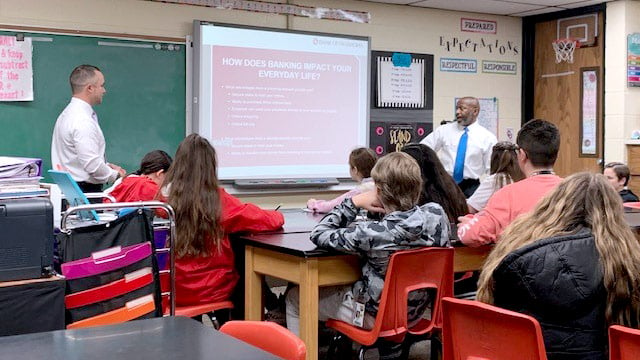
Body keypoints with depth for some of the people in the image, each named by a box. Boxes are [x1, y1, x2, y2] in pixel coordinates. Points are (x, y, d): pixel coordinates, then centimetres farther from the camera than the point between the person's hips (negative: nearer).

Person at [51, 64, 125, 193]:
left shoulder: (69, 113, 15)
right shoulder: (83, 121, -18)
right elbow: (92, 164, -21)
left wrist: (107, 166, 13)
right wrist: (115, 175, -7)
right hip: (85, 190, -10)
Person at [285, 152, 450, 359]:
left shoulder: (373, 234, -32)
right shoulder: (437, 214, -19)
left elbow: (319, 234, -17)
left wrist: (353, 203, -13)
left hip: (374, 317, -5)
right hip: (415, 313, 6)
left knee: (294, 298, 12)